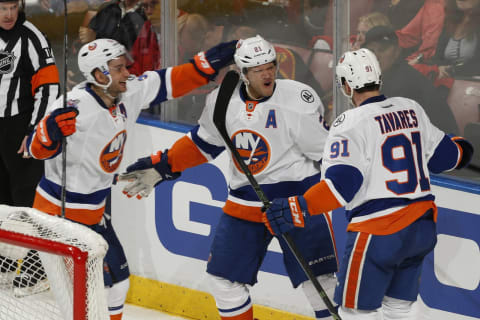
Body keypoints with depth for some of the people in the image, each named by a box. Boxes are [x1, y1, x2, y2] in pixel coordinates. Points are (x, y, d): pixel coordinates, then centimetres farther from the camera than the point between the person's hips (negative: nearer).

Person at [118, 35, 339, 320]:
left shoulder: (300, 100, -15)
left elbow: (326, 153, -9)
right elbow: (201, 144, 14)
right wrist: (161, 167, 10)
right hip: (245, 202, 5)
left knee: (320, 278, -9)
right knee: (224, 276, 10)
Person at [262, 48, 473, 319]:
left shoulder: (351, 123, -13)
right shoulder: (412, 109, 7)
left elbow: (341, 183, -23)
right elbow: (441, 155, 19)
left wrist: (299, 209, -26)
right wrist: (460, 150, 41)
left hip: (378, 231, -7)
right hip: (422, 226, 7)